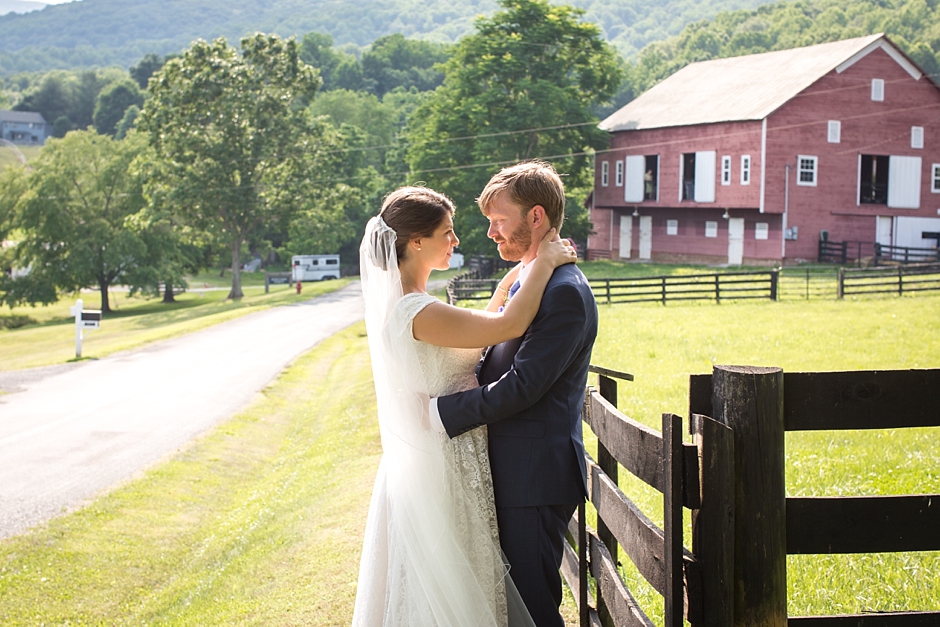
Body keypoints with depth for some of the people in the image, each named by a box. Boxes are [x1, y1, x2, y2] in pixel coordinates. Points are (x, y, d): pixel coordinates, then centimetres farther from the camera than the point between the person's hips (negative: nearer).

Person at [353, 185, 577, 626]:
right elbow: (511, 326, -26)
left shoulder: (394, 301, 6)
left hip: (418, 462, 10)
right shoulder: (416, 312, -25)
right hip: (442, 470, -10)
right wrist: (544, 262, -14)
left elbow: (479, 331, 16)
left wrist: (508, 284, 11)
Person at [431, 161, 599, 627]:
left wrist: (438, 412, -18)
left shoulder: (565, 292, -18)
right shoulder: (526, 282, 14)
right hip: (511, 470, 10)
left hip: (536, 475, -10)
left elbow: (522, 385, -23)